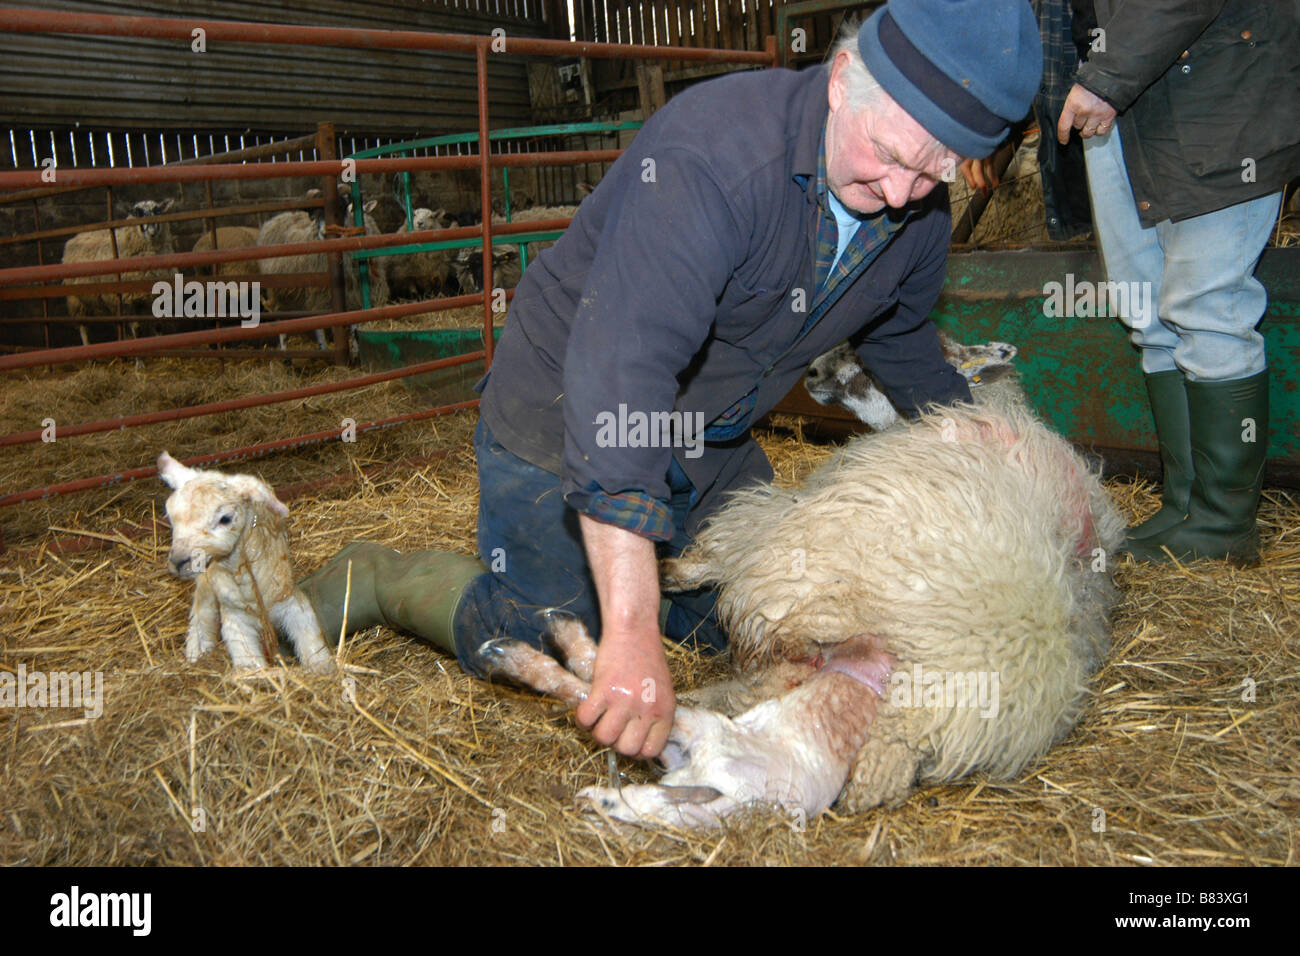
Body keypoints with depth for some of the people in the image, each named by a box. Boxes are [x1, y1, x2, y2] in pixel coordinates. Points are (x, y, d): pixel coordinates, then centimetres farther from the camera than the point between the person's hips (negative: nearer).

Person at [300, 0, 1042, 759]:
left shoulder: (922, 213, -9)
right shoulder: (713, 156, -36)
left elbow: (909, 352, 14)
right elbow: (617, 377, -46)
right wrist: (632, 636, -49)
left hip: (708, 442, 7)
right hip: (565, 424, -7)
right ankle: (378, 581, 21)